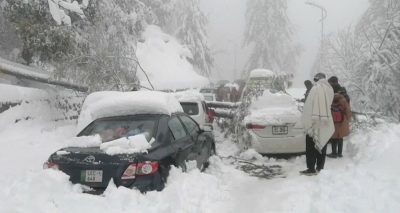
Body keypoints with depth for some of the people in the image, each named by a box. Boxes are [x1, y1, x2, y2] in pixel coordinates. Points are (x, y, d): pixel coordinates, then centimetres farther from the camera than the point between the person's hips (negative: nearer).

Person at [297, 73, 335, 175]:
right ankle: (320, 167, 19)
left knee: (311, 147, 0)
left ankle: (311, 168, 1)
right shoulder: (330, 89, 6)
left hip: (314, 122, -6)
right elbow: (329, 104, 7)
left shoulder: (316, 88, -13)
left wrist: (304, 122, -12)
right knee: (322, 146, 13)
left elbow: (308, 106, -15)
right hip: (326, 123, 7)